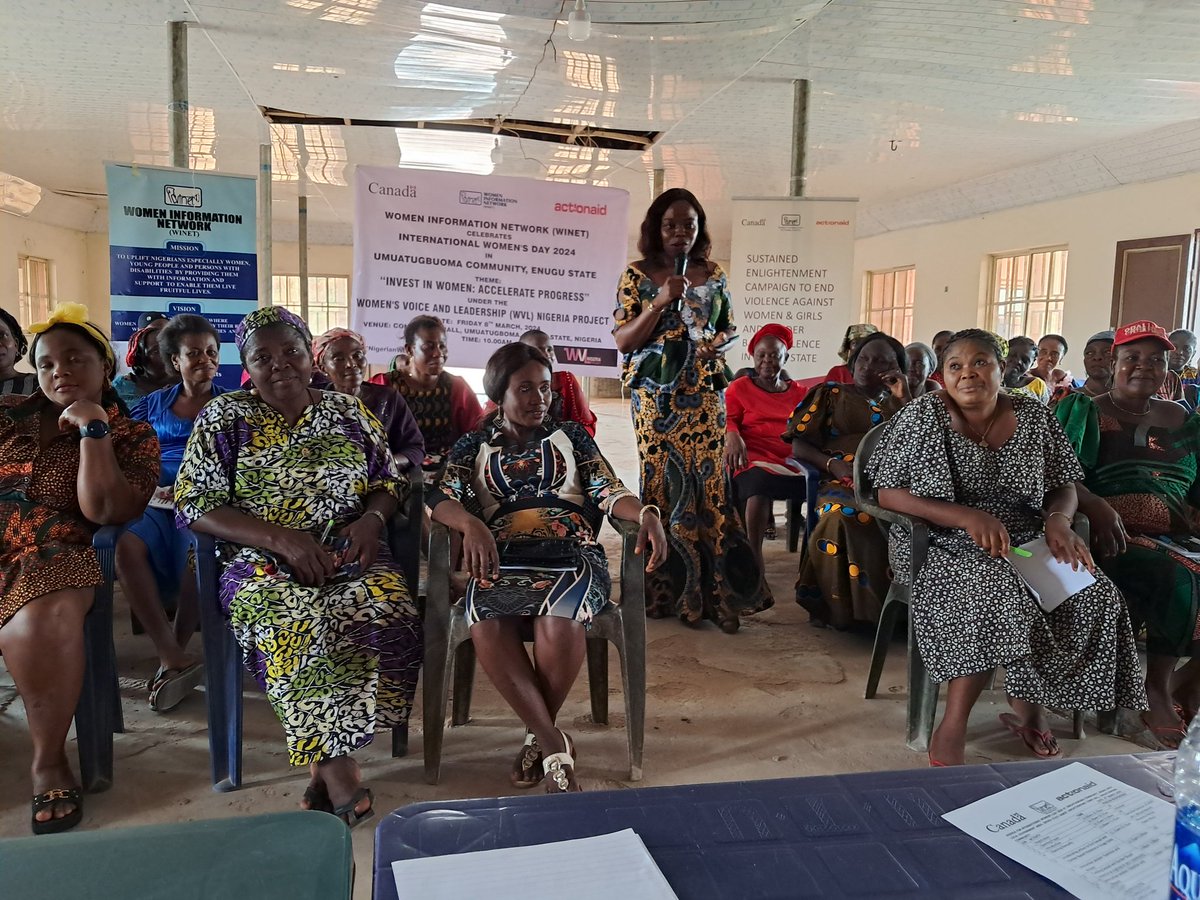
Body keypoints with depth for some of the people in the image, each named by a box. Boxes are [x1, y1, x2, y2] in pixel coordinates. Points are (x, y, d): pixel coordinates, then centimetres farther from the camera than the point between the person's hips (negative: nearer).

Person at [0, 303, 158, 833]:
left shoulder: (132, 437, 6)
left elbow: (103, 511, -8)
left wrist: (92, 429, -9)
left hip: (48, 559, -3)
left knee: (43, 624, -35)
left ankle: (49, 761, -16)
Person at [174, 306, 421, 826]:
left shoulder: (349, 414, 12)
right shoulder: (223, 418, 5)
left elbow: (390, 483, 17)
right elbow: (196, 508, -2)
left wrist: (371, 518, -7)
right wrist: (280, 538, -15)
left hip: (349, 556, 2)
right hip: (261, 562, -2)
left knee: (386, 613, -31)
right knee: (294, 623, -36)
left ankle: (325, 759, -18)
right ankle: (337, 770, -25)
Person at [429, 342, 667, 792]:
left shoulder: (571, 435, 21)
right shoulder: (475, 445, 21)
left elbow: (608, 490, 8)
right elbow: (441, 497, 4)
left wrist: (645, 514, -15)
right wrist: (472, 525, -20)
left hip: (571, 553, 0)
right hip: (501, 559, 0)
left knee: (558, 621, -35)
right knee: (487, 627, -34)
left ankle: (538, 736, -9)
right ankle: (555, 746, -24)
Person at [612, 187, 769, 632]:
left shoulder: (713, 275, 11)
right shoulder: (637, 275, 3)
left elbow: (729, 328, 19)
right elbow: (622, 340, -2)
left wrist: (718, 344, -4)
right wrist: (660, 301, -14)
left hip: (705, 394, 2)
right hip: (657, 395, -2)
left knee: (708, 483, -2)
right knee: (662, 483, 1)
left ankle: (712, 592, 5)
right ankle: (667, 590, 12)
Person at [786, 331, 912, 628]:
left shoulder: (899, 405, 23)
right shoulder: (829, 394, 17)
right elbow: (799, 446, 9)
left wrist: (904, 400, 3)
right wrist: (832, 464, -9)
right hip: (841, 482, -2)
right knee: (844, 515, -39)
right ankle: (835, 605, -27)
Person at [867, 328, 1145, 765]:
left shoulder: (1035, 417, 5)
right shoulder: (923, 416, -7)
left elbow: (1064, 486, 13)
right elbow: (889, 493, -11)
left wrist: (1058, 519, -12)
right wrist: (968, 517, -22)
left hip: (1024, 541, 5)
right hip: (944, 544, -4)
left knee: (1095, 595, -19)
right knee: (1000, 591, -33)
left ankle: (1027, 705, -1)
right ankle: (953, 724, -19)